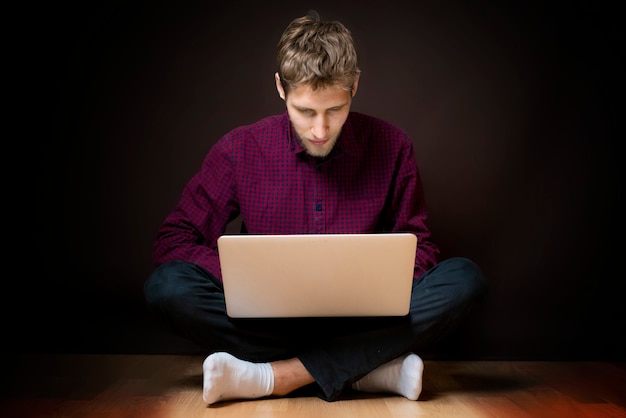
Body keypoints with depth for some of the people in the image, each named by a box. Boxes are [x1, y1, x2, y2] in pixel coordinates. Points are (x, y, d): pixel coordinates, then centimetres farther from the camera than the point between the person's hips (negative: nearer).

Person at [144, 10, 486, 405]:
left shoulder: (392, 147, -2)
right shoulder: (239, 150, -4)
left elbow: (419, 247, 5)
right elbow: (172, 240, -2)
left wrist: (380, 279, -18)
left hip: (363, 321, 1)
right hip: (269, 322, 0)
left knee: (464, 278, -23)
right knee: (166, 285, -25)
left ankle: (274, 376, -25)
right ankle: (368, 369, -24)